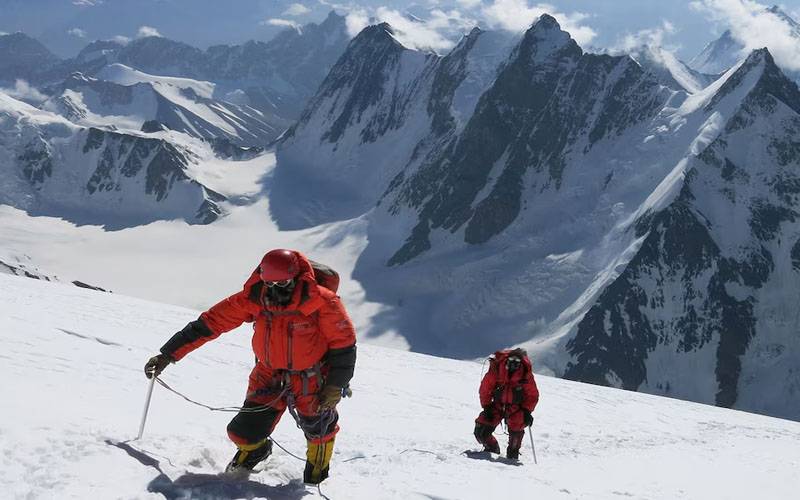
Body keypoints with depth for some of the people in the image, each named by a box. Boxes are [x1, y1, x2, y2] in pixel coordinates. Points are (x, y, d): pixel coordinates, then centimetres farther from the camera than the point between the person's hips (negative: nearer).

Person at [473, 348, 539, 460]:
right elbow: (485, 389, -5)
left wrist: (527, 411, -13)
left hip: (516, 408, -1)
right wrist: (487, 407, -9)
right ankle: (492, 449, 23)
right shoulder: (496, 368, -17)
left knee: (517, 428, -26)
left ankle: (513, 454, 0)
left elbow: (532, 395, -4)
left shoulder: (526, 374, -16)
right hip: (497, 405, 1)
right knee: (481, 431, -8)